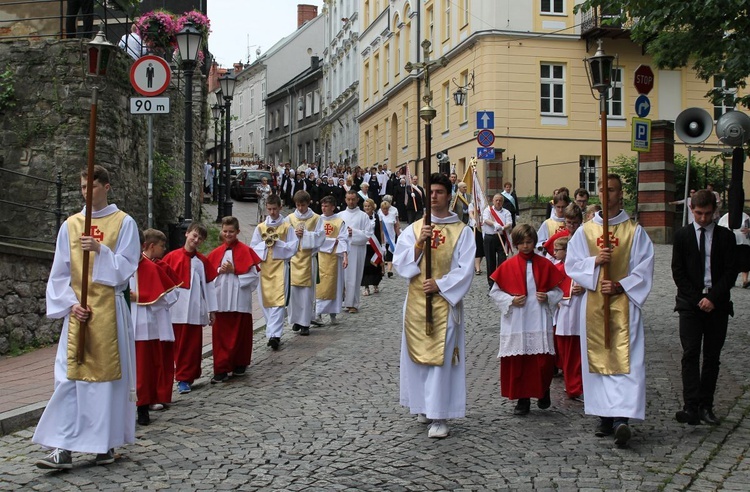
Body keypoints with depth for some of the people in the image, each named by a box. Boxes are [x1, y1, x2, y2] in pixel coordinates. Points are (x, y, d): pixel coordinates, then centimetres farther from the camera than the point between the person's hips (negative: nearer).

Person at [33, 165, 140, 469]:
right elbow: (60, 272, 9)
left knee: (108, 374, 1)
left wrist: (100, 250, -18)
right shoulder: (70, 225, 10)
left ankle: (107, 444, 11)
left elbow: (126, 266, -3)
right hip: (77, 311, 2)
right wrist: (71, 304, -5)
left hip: (109, 309, -2)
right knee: (70, 377, -3)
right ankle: (63, 448, -4)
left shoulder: (124, 223, 2)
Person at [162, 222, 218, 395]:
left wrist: (212, 309, 7)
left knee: (193, 346, 2)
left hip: (195, 310, 1)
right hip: (176, 310, -1)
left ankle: (185, 378, 11)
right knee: (179, 345, 3)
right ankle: (184, 377, 11)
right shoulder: (172, 257, 1)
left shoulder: (202, 261, 6)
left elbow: (209, 286, 8)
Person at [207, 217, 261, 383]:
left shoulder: (245, 251, -3)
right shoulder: (216, 252, 9)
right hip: (220, 299, 3)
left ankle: (240, 364, 21)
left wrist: (234, 270, -15)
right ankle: (221, 369, 3)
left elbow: (253, 275, -8)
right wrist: (220, 271, -8)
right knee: (220, 335, 0)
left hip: (239, 299, -3)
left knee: (240, 333, 6)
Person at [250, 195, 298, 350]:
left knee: (278, 301, -13)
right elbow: (253, 248, 9)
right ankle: (273, 334, 15)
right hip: (264, 267, 3)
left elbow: (293, 247, -1)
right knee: (266, 301, 5)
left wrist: (278, 243, -11)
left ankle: (274, 334, -19)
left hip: (280, 266, -3)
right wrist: (265, 244, -7)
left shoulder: (287, 227, 4)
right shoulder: (260, 227, 11)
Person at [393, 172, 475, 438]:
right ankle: (424, 406, 23)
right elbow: (400, 263, -1)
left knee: (441, 357, -6)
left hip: (445, 302, -3)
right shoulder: (413, 229, 7)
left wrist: (439, 285, -15)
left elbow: (465, 270, -5)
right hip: (416, 302, 3)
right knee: (418, 354, 8)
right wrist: (419, 244, -15)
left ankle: (439, 416, -4)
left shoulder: (462, 231, 1)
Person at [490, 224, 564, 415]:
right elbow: (495, 292, 6)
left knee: (543, 361, -2)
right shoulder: (508, 266, 2)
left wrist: (547, 297, -10)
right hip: (515, 323, 0)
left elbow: (557, 290, 10)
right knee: (517, 362, 3)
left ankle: (544, 391, 24)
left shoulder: (545, 265, 3)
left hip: (539, 322, 0)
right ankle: (522, 399, 16)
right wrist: (510, 300, -10)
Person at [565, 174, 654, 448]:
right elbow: (571, 264, 4)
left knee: (626, 360, -11)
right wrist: (594, 261, -13)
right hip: (593, 304, 2)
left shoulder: (635, 231, 4)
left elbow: (644, 269, 0)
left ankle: (621, 417, -19)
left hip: (624, 303, -2)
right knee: (596, 358, 4)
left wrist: (620, 286, -13)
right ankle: (605, 416, 13)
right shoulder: (585, 231, 9)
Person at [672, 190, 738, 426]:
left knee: (712, 357, 4)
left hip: (717, 305, 1)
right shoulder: (682, 235, 5)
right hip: (690, 304, -1)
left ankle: (706, 406, 10)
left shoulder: (725, 236, 6)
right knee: (690, 354, -10)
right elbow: (678, 271, 2)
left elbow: (731, 271, 0)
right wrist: (697, 299, -7)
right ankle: (691, 408, -15)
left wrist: (713, 298, -11)